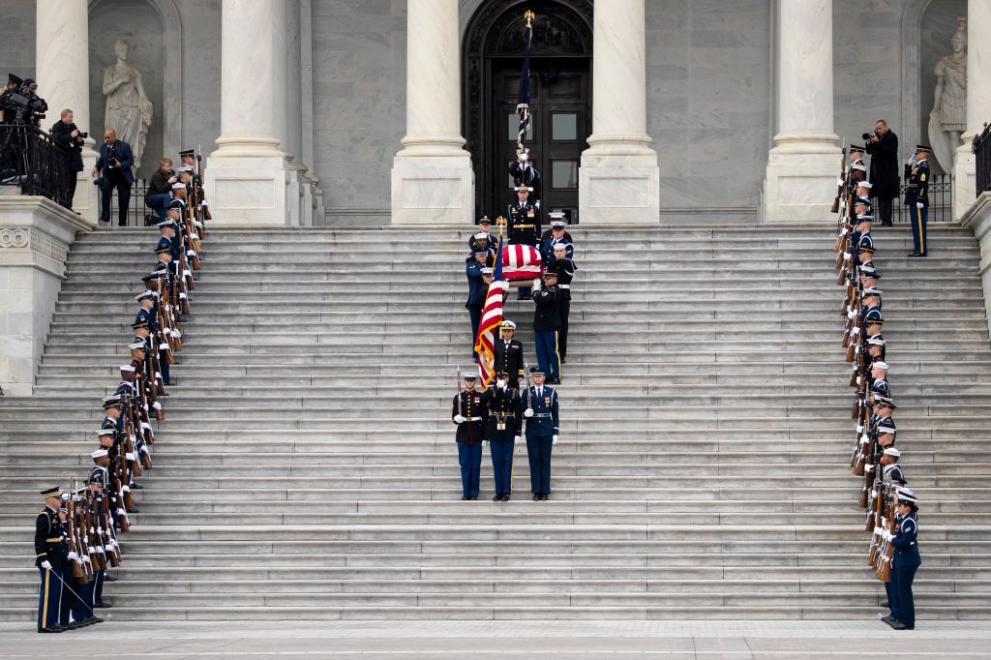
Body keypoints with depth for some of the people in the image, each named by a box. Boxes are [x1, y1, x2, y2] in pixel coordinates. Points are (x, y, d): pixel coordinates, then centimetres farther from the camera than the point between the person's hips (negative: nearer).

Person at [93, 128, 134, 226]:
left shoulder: (124, 146, -6)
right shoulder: (103, 147, 5)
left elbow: (131, 160, -7)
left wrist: (121, 165, -23)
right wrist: (97, 167, 0)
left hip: (122, 175, -1)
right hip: (108, 175, 1)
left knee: (123, 199, 4)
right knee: (105, 189, -28)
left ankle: (122, 222, 20)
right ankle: (105, 217, -27)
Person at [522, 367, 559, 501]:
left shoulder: (551, 393, 4)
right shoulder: (527, 393, 4)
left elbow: (555, 414, 5)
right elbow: (522, 413, 7)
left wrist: (555, 433, 1)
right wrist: (525, 413, -17)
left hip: (546, 430, 0)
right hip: (532, 431, 0)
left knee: (545, 460, 1)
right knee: (534, 460, 0)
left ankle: (545, 491, 5)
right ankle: (536, 491, 4)